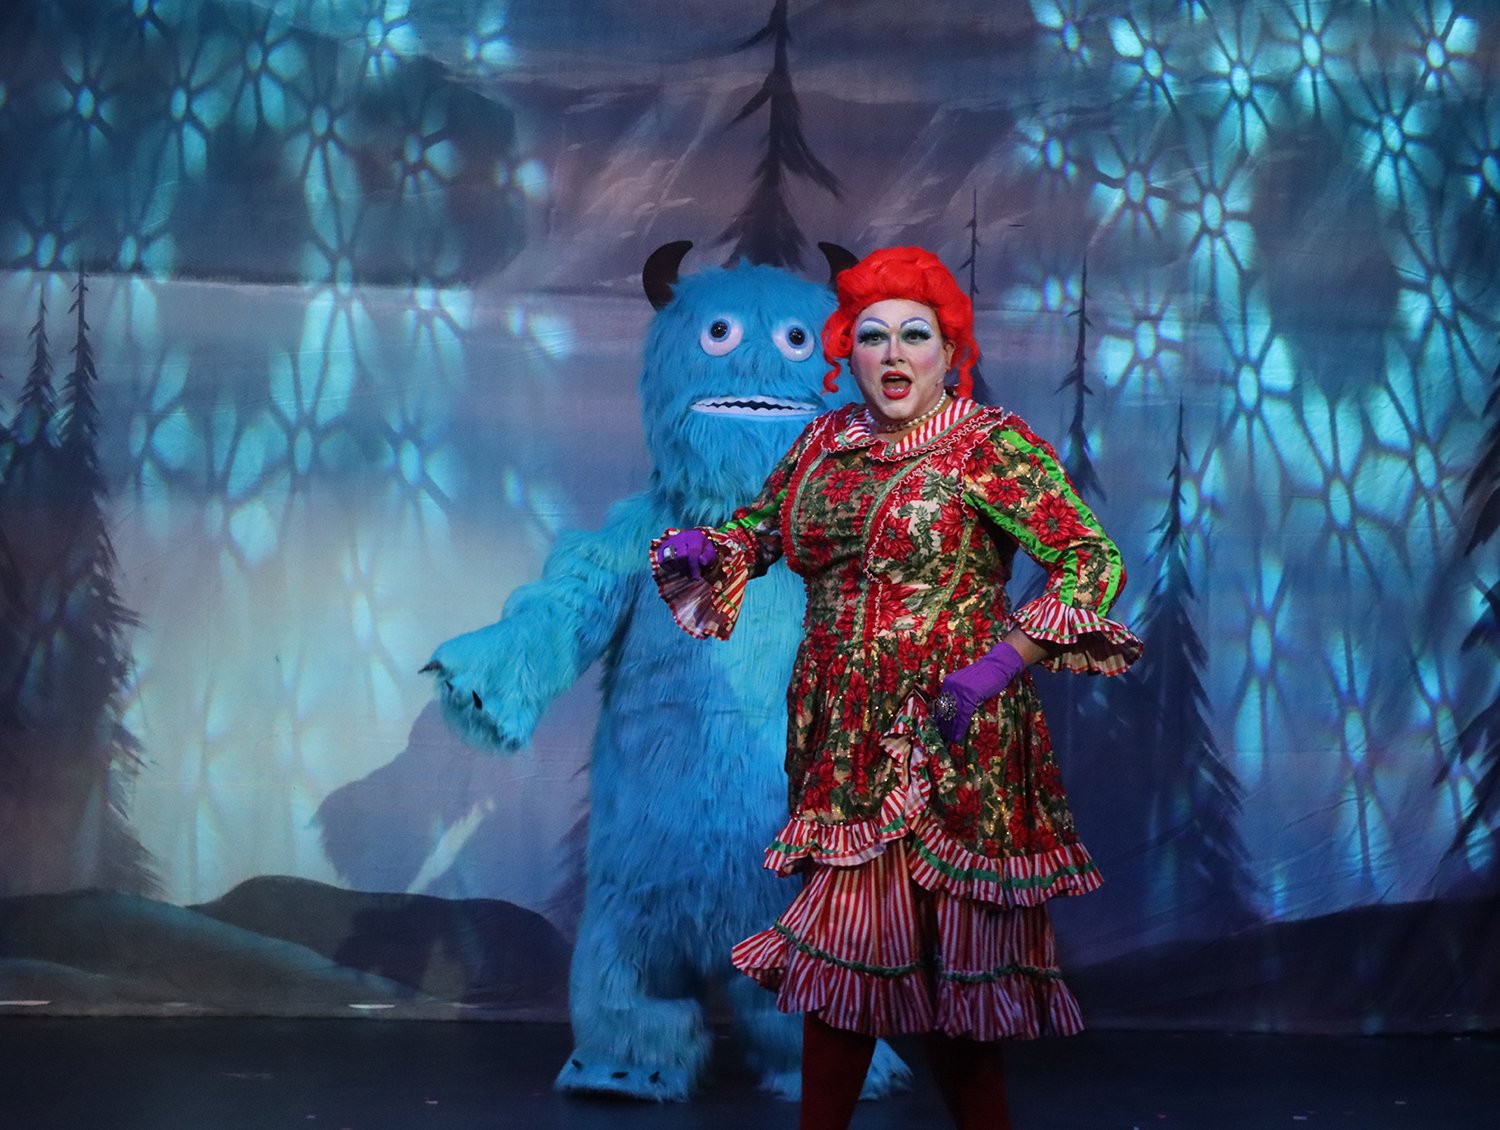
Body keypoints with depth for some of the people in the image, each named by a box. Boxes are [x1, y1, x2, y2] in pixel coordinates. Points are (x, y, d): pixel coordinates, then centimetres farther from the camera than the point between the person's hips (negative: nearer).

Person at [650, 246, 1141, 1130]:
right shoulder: (826, 442, 10)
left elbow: (1093, 562, -13)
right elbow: (758, 528, 24)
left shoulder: (991, 446, -7)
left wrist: (1002, 661, -23)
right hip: (841, 742, 5)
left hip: (945, 747, -5)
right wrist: (700, 550, 1)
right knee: (842, 950, 9)